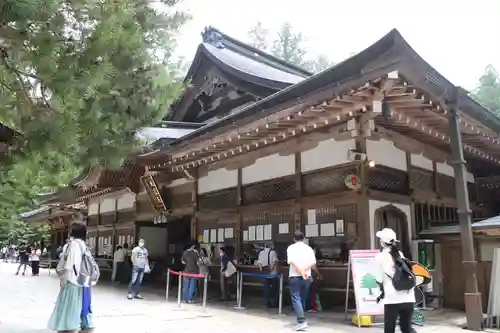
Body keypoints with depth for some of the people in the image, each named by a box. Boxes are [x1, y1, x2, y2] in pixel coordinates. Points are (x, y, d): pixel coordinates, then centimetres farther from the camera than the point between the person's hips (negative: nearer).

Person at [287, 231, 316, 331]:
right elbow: (313, 262, -3)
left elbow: (291, 261, -15)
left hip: (295, 276, -4)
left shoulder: (291, 248, -1)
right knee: (303, 299, 16)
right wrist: (304, 271, -10)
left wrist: (301, 272, -17)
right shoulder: (309, 248, 8)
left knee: (296, 298, -6)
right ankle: (301, 320, 23)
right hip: (307, 277, 4)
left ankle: (302, 321, -19)